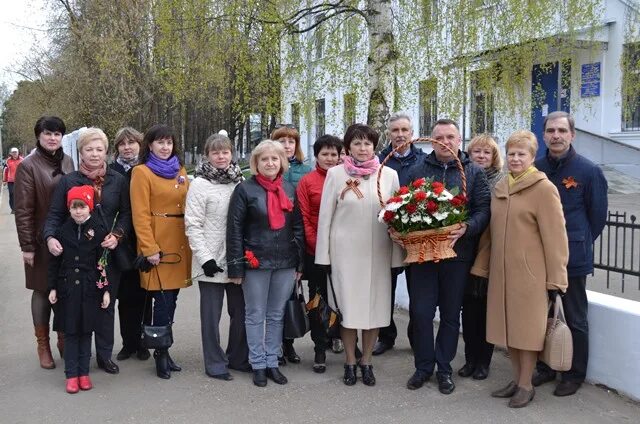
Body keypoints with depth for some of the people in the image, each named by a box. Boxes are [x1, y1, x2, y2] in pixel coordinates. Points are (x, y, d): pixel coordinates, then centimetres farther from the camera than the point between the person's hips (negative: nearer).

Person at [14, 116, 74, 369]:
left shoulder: (67, 162, 7)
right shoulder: (28, 166, -7)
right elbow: (23, 210, -9)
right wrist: (27, 246, -11)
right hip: (42, 241, -4)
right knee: (43, 290, 6)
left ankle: (64, 339, 25)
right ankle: (43, 344, 19)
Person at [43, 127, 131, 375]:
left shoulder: (118, 181, 5)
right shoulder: (68, 181, 1)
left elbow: (126, 213, 7)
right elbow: (55, 215, 2)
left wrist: (117, 235, -9)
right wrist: (50, 237, -16)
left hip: (109, 252, 1)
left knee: (106, 305, 9)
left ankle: (104, 355, 22)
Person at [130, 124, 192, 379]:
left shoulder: (180, 171, 15)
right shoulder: (142, 172, -3)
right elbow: (140, 214, -9)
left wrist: (191, 241, 9)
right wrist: (149, 248, -15)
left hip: (180, 242, 6)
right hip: (157, 243, -6)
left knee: (172, 299, 10)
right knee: (163, 300, -5)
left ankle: (164, 349, 22)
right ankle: (161, 355, 8)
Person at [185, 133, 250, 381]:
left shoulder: (240, 182, 8)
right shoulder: (200, 184, -5)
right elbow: (193, 225, -9)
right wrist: (205, 258, -15)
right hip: (211, 261, -4)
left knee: (241, 311, 11)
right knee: (212, 315, 4)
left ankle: (238, 358, 27)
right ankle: (215, 363, 17)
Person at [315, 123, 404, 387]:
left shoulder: (389, 175, 2)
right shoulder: (336, 174, -1)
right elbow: (325, 215, 1)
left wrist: (397, 256, 1)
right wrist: (323, 254, -1)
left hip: (377, 251, 1)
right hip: (345, 250, -1)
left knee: (375, 304, 6)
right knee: (348, 304, 5)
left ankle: (366, 361, 22)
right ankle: (350, 363, 20)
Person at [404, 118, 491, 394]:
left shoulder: (474, 172, 5)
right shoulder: (417, 170, 8)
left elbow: (484, 209, -3)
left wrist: (466, 228, -21)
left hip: (457, 253, 0)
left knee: (451, 314, 9)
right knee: (420, 312, 1)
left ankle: (444, 369, 23)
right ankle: (423, 366, 19)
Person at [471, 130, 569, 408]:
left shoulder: (544, 189, -8)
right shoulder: (499, 188, 11)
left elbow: (554, 236, -10)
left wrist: (556, 278, -11)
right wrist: (481, 266, 13)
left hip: (530, 273, -6)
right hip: (502, 271, 6)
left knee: (527, 327, 3)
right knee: (508, 325, 12)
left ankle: (526, 385, 17)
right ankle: (516, 380, 26)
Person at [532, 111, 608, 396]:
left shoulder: (589, 171, -9)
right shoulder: (535, 169, 1)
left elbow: (597, 216, -2)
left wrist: (577, 244, 4)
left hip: (573, 258, -4)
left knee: (575, 319, 8)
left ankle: (574, 375, 22)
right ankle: (545, 368, 31)